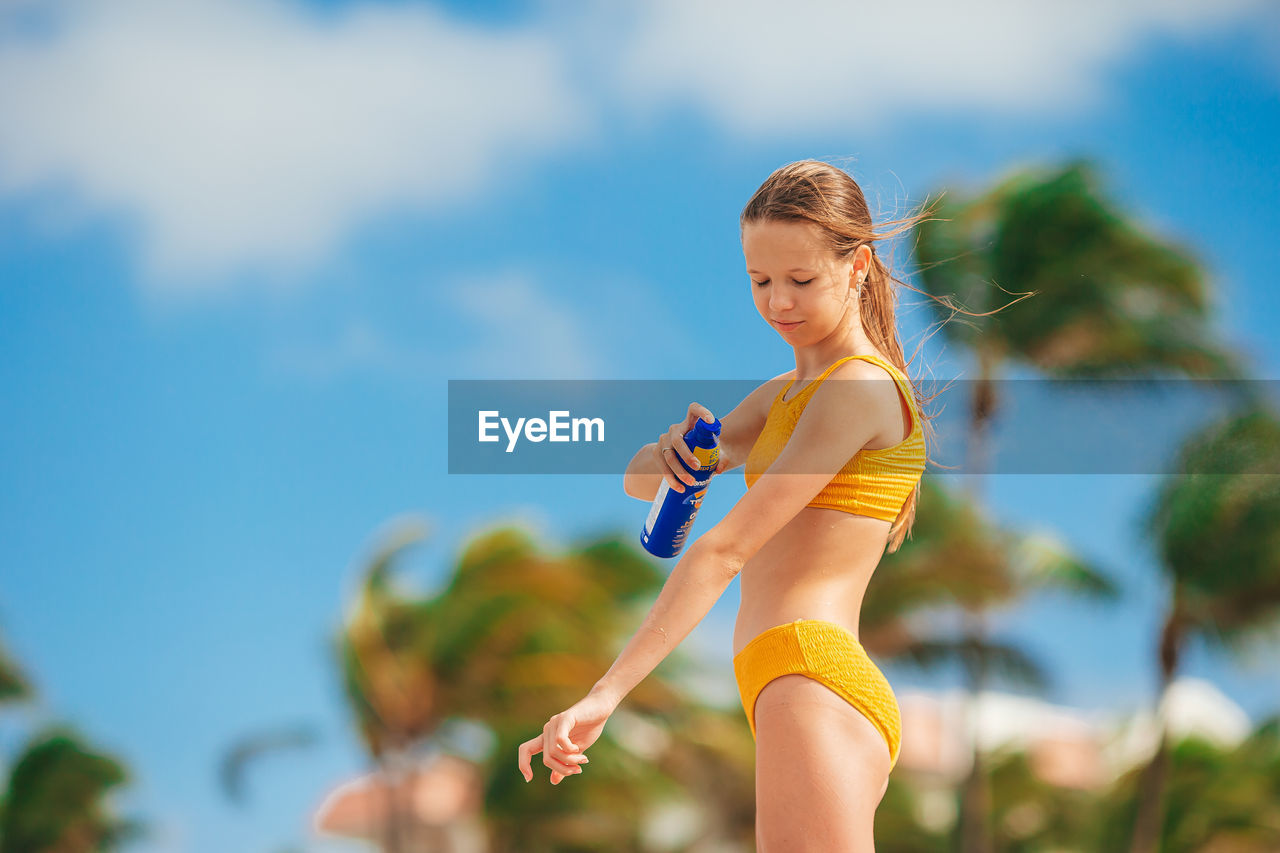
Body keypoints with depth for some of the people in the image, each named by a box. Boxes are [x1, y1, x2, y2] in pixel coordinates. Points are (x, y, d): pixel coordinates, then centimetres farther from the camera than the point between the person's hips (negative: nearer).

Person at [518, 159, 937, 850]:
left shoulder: (861, 388, -9)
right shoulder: (784, 395, 22)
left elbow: (728, 549, -15)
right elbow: (639, 483, 21)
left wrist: (604, 696, -19)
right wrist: (671, 452, -6)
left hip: (814, 682, -10)